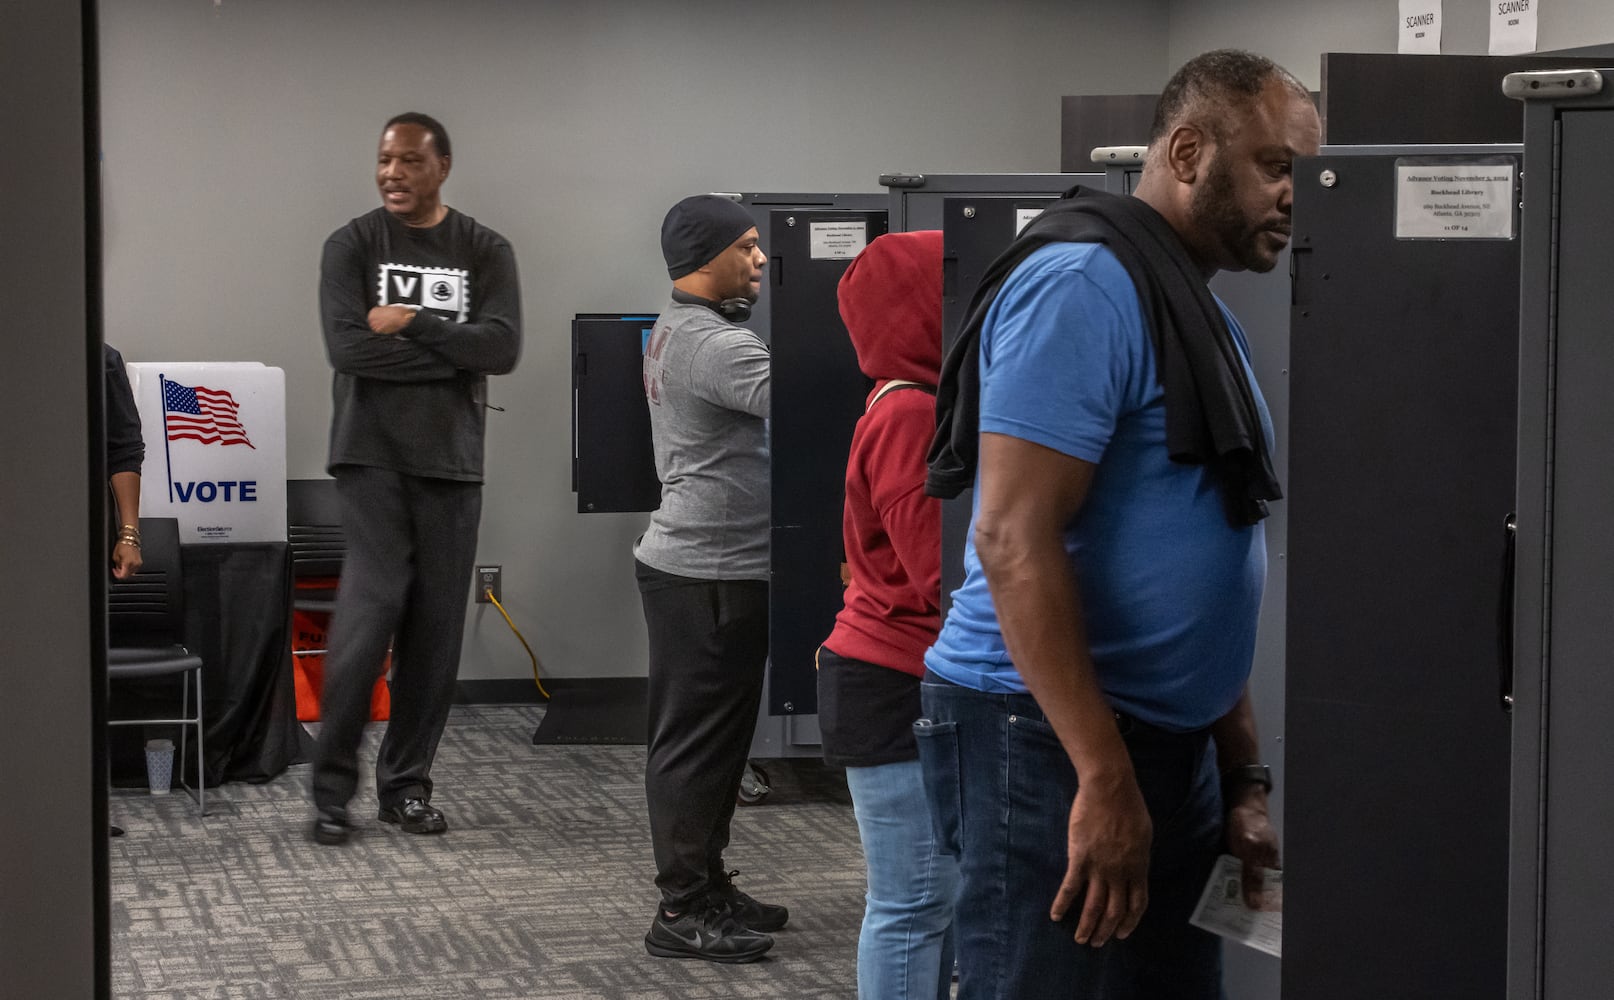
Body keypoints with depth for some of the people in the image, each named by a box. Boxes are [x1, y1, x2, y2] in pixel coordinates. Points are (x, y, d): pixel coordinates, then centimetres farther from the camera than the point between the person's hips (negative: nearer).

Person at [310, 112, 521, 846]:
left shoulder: (485, 252, 7)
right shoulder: (353, 246, 2)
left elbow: (502, 347, -8)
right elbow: (347, 346, -12)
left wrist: (411, 322, -13)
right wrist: (452, 351, -10)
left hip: (451, 462, 3)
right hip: (372, 457, -3)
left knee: (437, 627, 3)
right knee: (370, 609, -14)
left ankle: (406, 784, 13)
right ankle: (332, 789, -5)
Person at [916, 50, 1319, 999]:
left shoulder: (1203, 316, 16)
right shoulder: (1083, 283, -14)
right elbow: (1015, 539, -21)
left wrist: (1245, 779, 16)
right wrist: (1103, 778, -25)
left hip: (1171, 740, 9)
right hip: (1051, 740, -9)